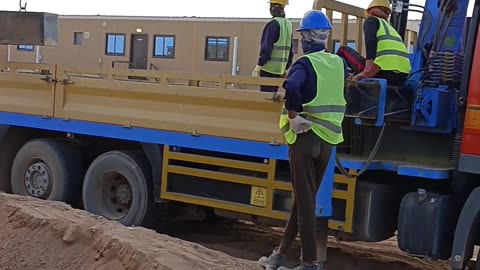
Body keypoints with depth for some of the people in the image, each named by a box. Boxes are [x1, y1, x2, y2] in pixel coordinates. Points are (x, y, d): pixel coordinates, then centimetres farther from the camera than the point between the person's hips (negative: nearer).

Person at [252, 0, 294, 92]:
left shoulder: (273, 24, -12)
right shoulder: (288, 24, 11)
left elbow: (266, 48, -17)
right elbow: (290, 50, 15)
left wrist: (258, 66, -13)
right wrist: (285, 68, 22)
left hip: (269, 68, -7)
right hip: (280, 69, 7)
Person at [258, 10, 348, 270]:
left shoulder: (305, 63, -12)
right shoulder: (338, 62, 8)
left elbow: (292, 87, -32)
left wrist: (293, 115, -20)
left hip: (305, 137, -6)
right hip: (327, 139, 6)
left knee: (305, 201, 1)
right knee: (303, 198, 13)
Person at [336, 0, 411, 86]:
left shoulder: (372, 20, 13)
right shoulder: (390, 27, 34)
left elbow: (371, 41, -9)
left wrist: (368, 71, -20)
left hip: (383, 73, -7)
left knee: (343, 50, 15)